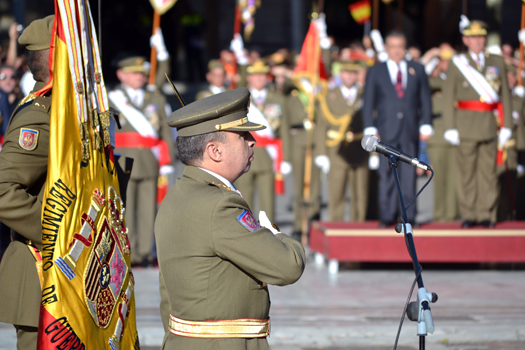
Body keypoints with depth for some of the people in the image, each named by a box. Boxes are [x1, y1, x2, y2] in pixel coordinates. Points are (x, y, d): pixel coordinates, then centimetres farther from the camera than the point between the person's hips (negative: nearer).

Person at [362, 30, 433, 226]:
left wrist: (426, 125, 2)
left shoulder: (417, 70, 13)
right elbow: (368, 103, 7)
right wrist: (370, 128, -3)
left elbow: (425, 100, 11)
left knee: (409, 175, -1)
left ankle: (408, 216, 2)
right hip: (387, 131, -1)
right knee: (387, 175, -3)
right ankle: (387, 216, 2)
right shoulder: (375, 72, 9)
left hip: (410, 131, 1)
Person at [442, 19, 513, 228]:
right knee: (467, 171, 0)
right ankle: (468, 215, 6)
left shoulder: (497, 63, 11)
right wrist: (450, 128, -5)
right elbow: (448, 97, 2)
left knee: (488, 171, 1)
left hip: (490, 126, 2)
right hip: (466, 126, -2)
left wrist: (506, 126, 4)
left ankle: (486, 215, 7)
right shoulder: (457, 64, 4)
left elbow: (505, 96, 10)